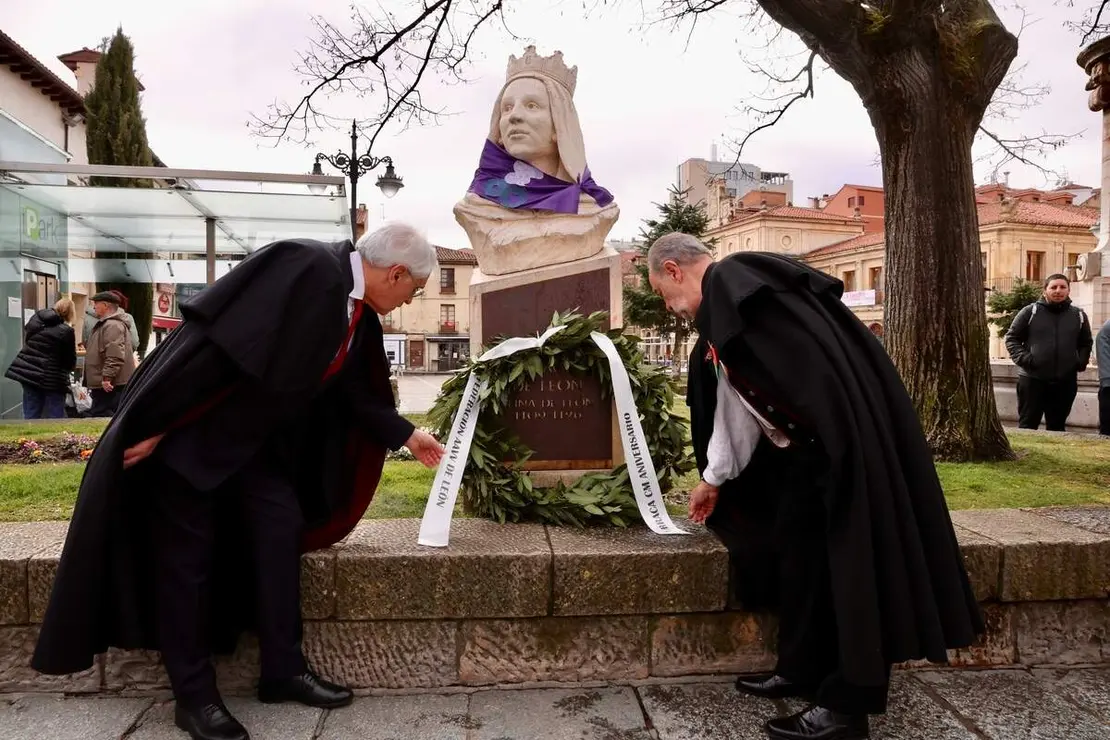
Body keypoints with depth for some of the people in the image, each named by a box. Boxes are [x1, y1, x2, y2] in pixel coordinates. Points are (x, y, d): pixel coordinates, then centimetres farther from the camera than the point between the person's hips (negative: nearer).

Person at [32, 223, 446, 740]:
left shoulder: (358, 313, 2)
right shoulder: (306, 268, -27)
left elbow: (355, 390, 12)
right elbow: (218, 344, -28)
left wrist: (406, 436, 15)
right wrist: (157, 426, -25)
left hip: (254, 435, 9)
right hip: (188, 426, -8)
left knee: (282, 528, 4)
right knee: (187, 553, 1)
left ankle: (283, 670, 16)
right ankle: (193, 695, 14)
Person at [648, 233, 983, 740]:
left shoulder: (728, 279, -11)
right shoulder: (724, 304, 19)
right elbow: (736, 407, 25)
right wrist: (714, 479, 30)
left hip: (843, 435, -10)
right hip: (811, 446, 10)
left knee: (838, 557, -3)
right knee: (795, 551, 14)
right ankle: (801, 671, 29)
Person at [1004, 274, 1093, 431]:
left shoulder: (1079, 315, 10)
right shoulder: (1030, 311, -1)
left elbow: (1086, 343, 21)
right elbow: (1011, 338, 1)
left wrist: (1081, 361, 3)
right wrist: (1023, 358, -13)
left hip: (1065, 382, 4)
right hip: (1032, 380, -3)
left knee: (1057, 427, 13)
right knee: (1027, 426, 0)